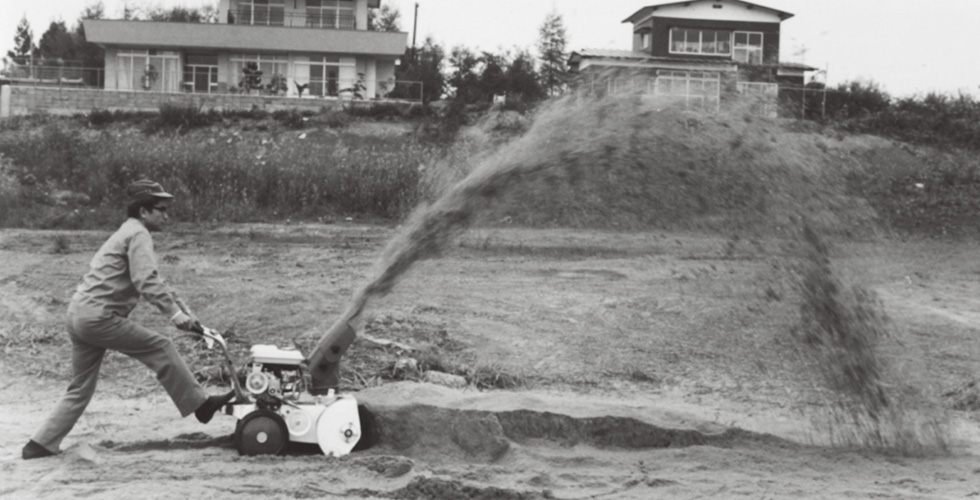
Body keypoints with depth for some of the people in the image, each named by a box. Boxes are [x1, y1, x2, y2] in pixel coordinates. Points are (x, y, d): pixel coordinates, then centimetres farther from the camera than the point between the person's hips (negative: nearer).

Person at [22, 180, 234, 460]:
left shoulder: (127, 233, 23)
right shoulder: (138, 233, -8)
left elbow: (153, 281, 25)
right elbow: (146, 282, -22)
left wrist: (185, 311, 21)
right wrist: (175, 313, -22)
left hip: (79, 314, 10)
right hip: (99, 316, -10)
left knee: (80, 389, 14)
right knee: (160, 348, -3)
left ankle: (41, 444, 15)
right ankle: (200, 405, 2)